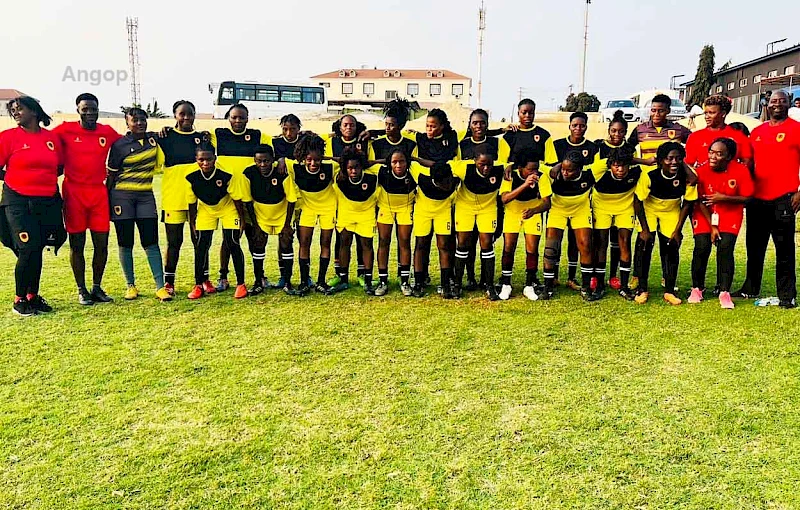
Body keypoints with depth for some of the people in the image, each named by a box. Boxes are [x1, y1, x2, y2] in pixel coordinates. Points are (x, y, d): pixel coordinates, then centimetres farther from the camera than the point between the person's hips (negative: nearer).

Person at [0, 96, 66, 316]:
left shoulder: (52, 137, 6)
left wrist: (43, 180, 5)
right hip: (18, 202, -3)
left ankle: (33, 296, 24)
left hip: (48, 202, 3)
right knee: (28, 250, -8)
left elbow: (60, 166, 16)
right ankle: (19, 300, 8)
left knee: (38, 250, 11)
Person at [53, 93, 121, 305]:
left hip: (99, 192, 3)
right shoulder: (66, 130, -1)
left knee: (102, 243, 4)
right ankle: (82, 290, 16)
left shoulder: (107, 132, 7)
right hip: (73, 192, -2)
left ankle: (97, 287, 19)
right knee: (77, 243, 4)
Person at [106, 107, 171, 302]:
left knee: (151, 241, -1)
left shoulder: (154, 138, 7)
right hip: (122, 195, -3)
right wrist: (107, 202, -2)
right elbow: (111, 175, -1)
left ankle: (160, 286, -2)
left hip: (146, 195, 3)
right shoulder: (119, 145, -4)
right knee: (125, 243, 4)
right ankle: (130, 286, 14)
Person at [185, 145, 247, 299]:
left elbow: (237, 199, -17)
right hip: (205, 210, 3)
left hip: (228, 209, -2)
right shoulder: (192, 179, -22)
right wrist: (192, 224, 0)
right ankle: (199, 284, 9)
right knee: (201, 246, -3)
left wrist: (242, 220, -10)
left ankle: (241, 284, 2)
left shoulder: (227, 177, -30)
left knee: (233, 245, -10)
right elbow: (192, 203, -7)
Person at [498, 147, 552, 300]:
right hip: (512, 212, 0)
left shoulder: (541, 177, -24)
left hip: (533, 212, 0)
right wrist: (525, 185, -49)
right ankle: (505, 284, 11)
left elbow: (547, 202, -27)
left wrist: (533, 210, -47)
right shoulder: (510, 175, -25)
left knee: (532, 249, -5)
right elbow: (504, 198, -39)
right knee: (508, 247, -6)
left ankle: (530, 286, 10)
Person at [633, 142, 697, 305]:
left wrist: (678, 230, -9)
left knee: (671, 249, -2)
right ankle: (642, 290, 2)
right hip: (649, 211, -2)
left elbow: (687, 204, -10)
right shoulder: (649, 175, -30)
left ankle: (669, 291, 11)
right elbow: (639, 202, -19)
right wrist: (644, 229, -17)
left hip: (672, 213, 2)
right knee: (644, 247, -11)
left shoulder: (687, 177, -24)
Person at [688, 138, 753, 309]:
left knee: (725, 248, -16)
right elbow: (700, 201, -9)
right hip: (705, 214, 0)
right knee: (702, 247, -14)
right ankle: (697, 289, 5)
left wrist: (724, 198, -25)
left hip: (730, 214, 0)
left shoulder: (741, 171, -14)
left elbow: (747, 198, -10)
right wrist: (712, 225, -11)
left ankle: (724, 293, -6)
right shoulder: (701, 170, -15)